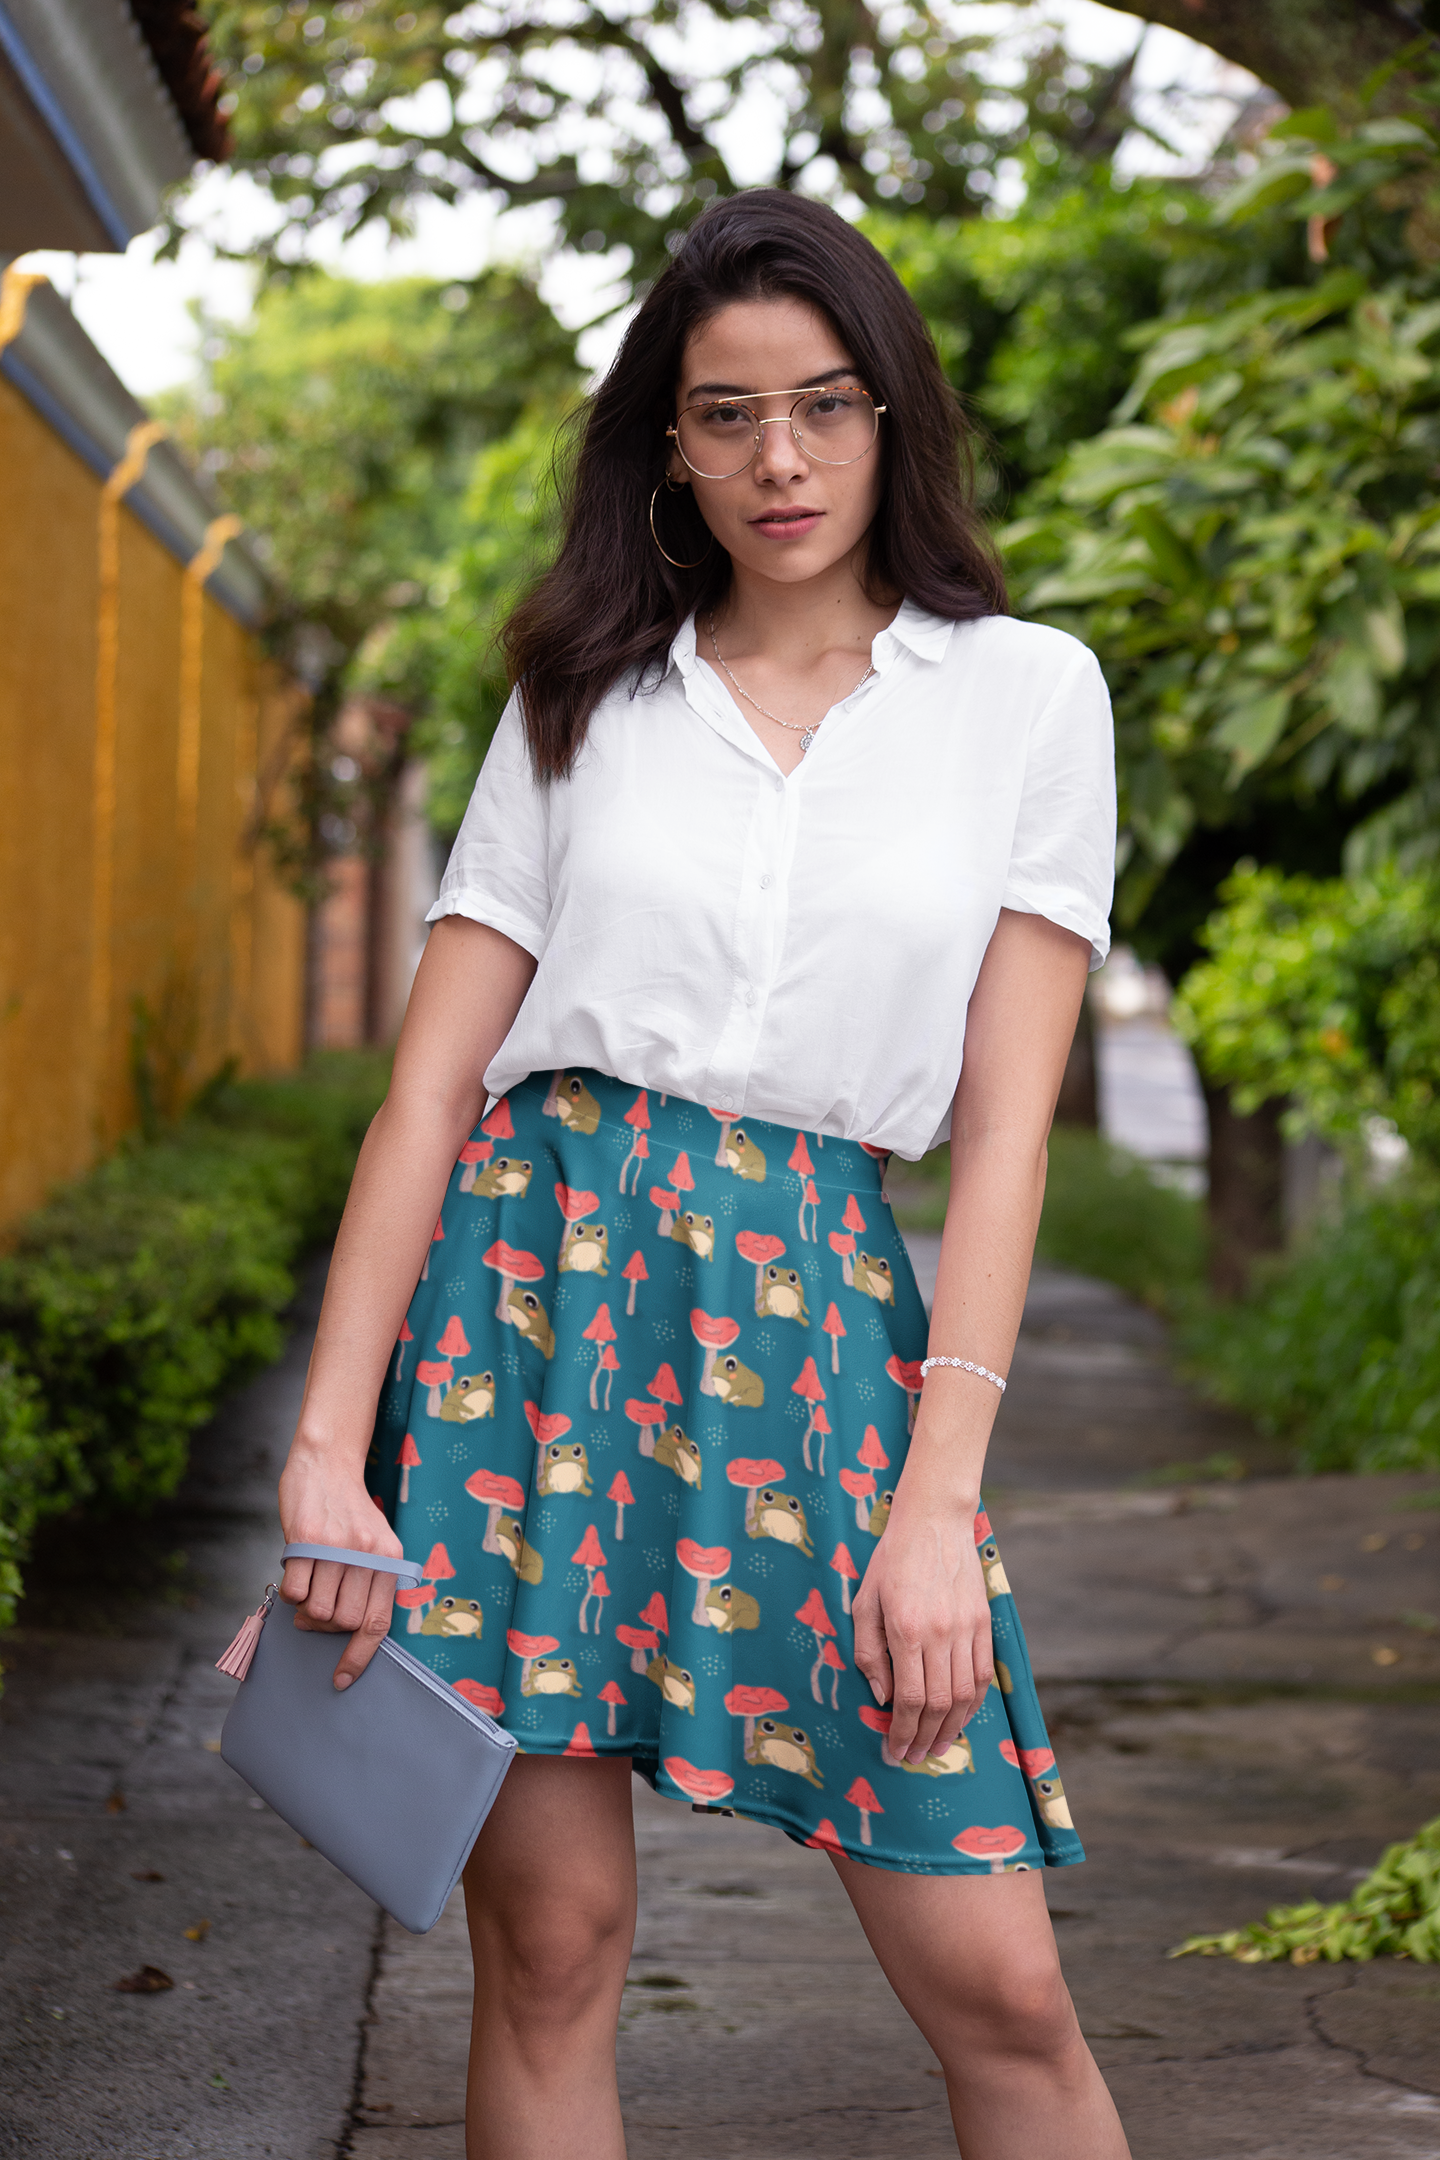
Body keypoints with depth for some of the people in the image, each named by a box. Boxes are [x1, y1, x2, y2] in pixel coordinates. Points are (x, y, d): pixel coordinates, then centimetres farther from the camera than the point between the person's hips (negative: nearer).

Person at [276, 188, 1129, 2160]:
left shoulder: (1025, 691, 7)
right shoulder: (585, 698, 10)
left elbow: (1009, 1116, 0)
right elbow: (429, 1081, 4)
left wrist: (937, 1500, -10)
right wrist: (328, 1443, -9)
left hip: (820, 1306, -1)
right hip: (530, 1271, 1)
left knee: (994, 1983, -4)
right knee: (549, 1933, -1)